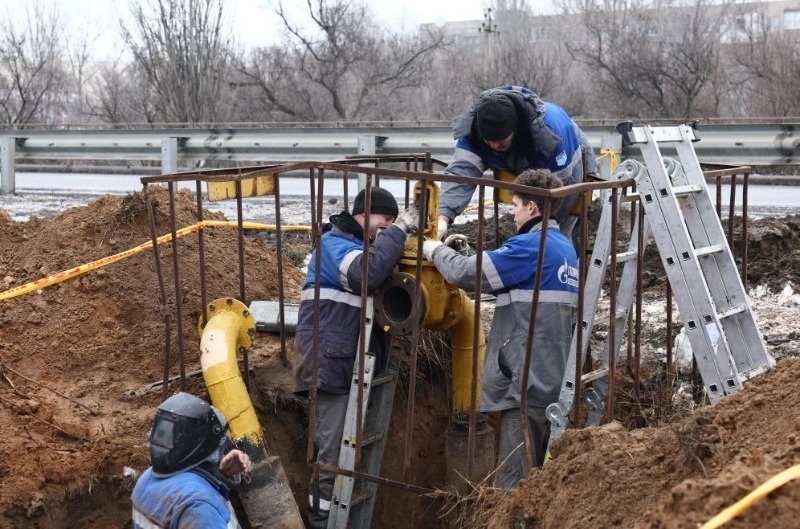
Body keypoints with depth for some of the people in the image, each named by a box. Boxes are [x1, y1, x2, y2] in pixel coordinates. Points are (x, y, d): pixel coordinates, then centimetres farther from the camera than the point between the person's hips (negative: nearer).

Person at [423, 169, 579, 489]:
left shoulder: (531, 245, -13)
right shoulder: (564, 247, 16)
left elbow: (469, 273, -15)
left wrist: (437, 251, 3)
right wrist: (458, 253, 14)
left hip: (528, 379, -10)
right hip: (554, 377, 10)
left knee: (512, 482, -7)